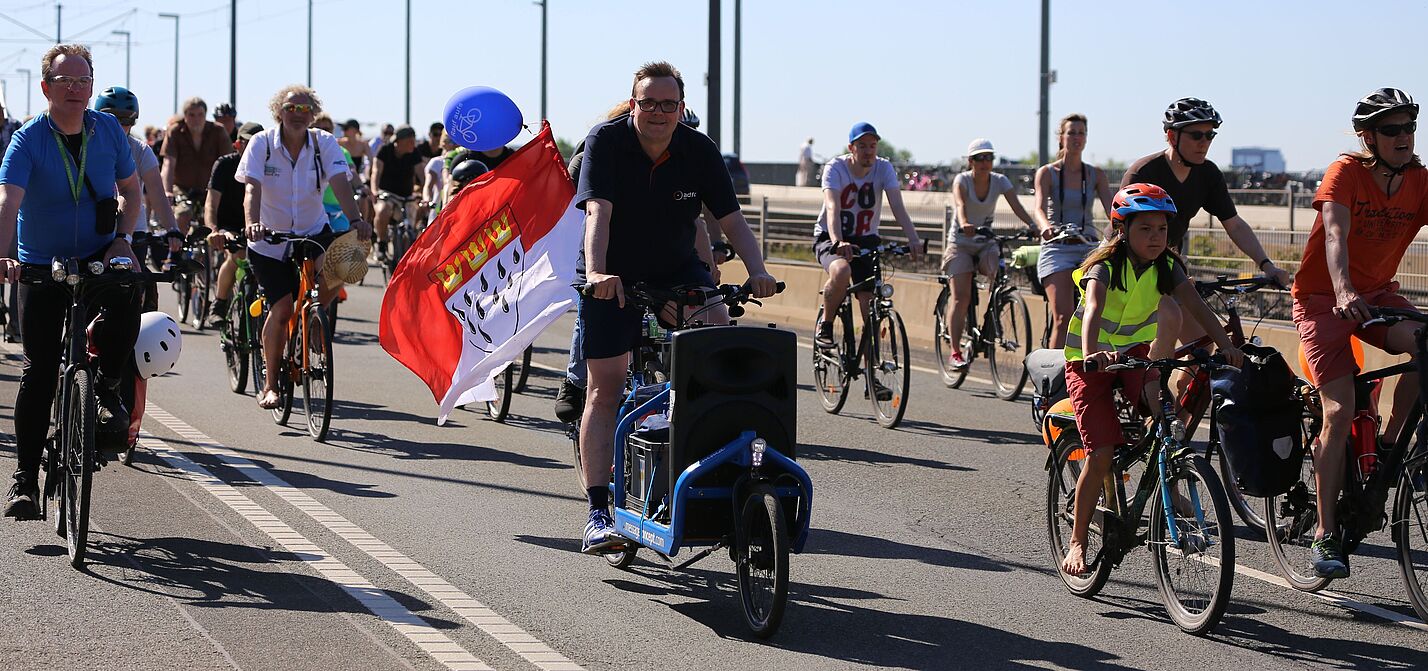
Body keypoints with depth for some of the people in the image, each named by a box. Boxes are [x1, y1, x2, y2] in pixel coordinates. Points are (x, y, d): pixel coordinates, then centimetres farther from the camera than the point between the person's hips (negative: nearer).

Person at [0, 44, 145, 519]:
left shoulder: (108, 130, -3)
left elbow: (131, 187, 10)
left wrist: (123, 239, -7)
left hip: (99, 256, 2)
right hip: (42, 265, -1)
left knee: (125, 301, -32)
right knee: (38, 371, -3)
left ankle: (107, 389, -6)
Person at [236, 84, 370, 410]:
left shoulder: (325, 143, -7)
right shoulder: (262, 143, -12)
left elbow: (340, 183, -21)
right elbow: (253, 188, -23)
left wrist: (355, 219, -38)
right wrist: (252, 223, -42)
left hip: (313, 233, 2)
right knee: (282, 306, -13)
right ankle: (270, 384, 4)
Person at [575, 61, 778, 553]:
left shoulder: (699, 151, -9)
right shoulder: (606, 141, -17)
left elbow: (731, 219, -13)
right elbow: (598, 211, -30)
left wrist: (757, 270, -31)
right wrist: (596, 273, -46)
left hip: (678, 271, 2)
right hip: (615, 277, -2)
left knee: (719, 331, -25)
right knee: (605, 386, -6)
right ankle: (597, 511, -4)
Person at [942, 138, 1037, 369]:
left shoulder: (1000, 181, -4)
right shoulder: (962, 180, -13)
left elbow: (1016, 205, -18)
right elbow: (960, 204, -33)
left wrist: (1032, 225, -36)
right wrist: (964, 224, -54)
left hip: (986, 243, 3)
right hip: (961, 243, -3)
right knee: (961, 296, -13)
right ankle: (955, 351, -11)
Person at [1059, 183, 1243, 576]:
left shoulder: (1167, 267, -7)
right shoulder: (1105, 266, -22)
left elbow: (1196, 305, -18)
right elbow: (1093, 309, -40)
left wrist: (1225, 344, -34)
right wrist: (1090, 354, -58)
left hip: (1133, 352, 4)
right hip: (1088, 362, -4)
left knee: (1159, 398, -32)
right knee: (1101, 455, -13)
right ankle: (1077, 542, 2)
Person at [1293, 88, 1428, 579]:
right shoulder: (1345, 173, -16)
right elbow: (1335, 235, -31)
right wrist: (1344, 293, -48)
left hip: (1378, 293, 4)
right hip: (1324, 298, -4)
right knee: (1340, 411, -14)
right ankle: (1326, 535, -6)